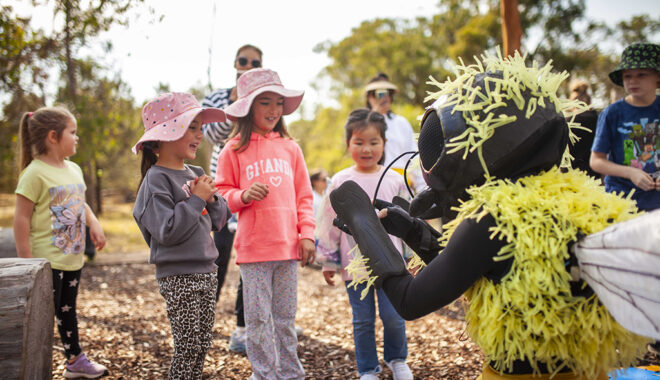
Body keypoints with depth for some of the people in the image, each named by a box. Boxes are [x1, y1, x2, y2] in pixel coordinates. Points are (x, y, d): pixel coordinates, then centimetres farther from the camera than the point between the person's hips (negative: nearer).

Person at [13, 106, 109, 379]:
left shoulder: (73, 169, 9)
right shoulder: (35, 173, -16)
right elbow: (22, 218, -17)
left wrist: (94, 224, 3)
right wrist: (26, 261, -19)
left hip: (73, 259, 8)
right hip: (47, 261, -8)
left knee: (68, 311, 22)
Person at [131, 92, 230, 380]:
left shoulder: (196, 174, 11)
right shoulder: (157, 179, -13)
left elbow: (218, 221, 14)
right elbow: (167, 231, -22)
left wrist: (212, 199, -5)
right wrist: (197, 199, -19)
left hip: (206, 271, 8)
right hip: (178, 277, -8)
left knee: (203, 342, 14)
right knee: (188, 346, -2)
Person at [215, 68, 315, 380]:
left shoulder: (290, 148, 8)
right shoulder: (234, 149, 0)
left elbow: (303, 195, 11)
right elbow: (222, 193, 3)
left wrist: (307, 233, 3)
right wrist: (243, 196, -16)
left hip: (288, 246, 3)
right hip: (253, 247, -3)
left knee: (285, 317, 11)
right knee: (259, 319, 2)